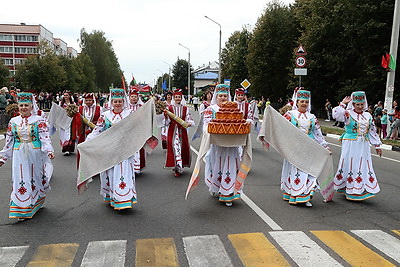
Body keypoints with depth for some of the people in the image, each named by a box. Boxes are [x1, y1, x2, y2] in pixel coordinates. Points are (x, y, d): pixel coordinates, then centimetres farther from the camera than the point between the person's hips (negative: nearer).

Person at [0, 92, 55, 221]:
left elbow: (45, 138, -9)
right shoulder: (13, 121, 8)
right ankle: (22, 211, 8)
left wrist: (49, 151, -25)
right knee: (20, 181, 0)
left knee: (35, 178, 9)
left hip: (35, 155, -2)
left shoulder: (39, 120, -2)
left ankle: (36, 204, 32)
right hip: (19, 156, 2)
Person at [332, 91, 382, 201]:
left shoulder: (368, 116, 10)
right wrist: (343, 104, -19)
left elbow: (372, 132, 15)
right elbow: (336, 114, -23)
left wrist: (377, 145, 17)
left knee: (363, 166, 6)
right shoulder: (348, 114, -4)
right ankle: (348, 189, 14)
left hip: (363, 146, 5)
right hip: (350, 145, -4)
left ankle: (361, 190, 16)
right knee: (349, 165, 0)